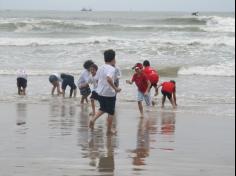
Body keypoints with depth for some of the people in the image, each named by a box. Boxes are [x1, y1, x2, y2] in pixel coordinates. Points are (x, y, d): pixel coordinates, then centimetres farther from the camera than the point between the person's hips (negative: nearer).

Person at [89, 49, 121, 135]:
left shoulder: (101, 68, 6)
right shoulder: (111, 69, -18)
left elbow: (97, 79, 13)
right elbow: (108, 79, -36)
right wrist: (115, 88, -28)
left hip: (100, 92, 7)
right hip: (109, 93, -7)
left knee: (103, 109, 25)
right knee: (111, 112, 9)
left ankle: (93, 120, 3)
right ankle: (109, 129, 16)